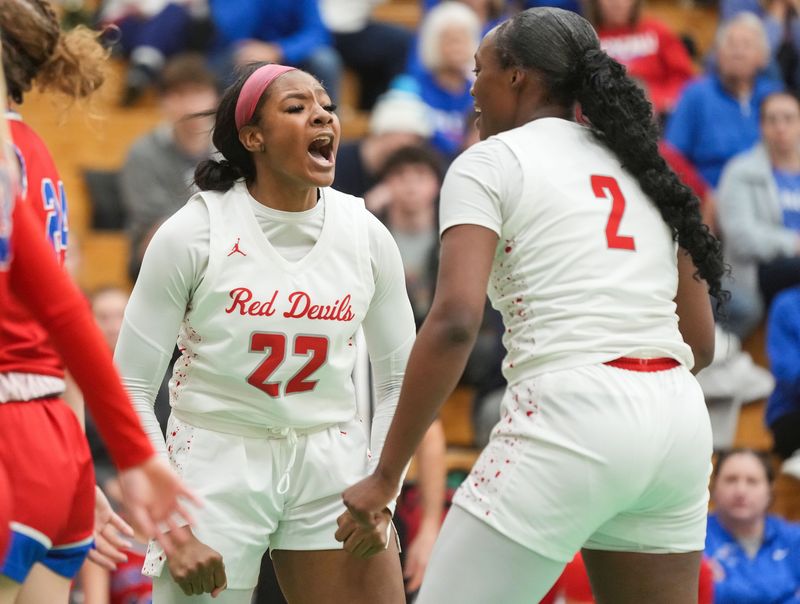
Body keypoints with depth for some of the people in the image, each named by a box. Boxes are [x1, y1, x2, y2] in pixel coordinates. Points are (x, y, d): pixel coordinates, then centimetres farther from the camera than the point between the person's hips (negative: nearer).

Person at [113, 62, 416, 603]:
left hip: (332, 469, 3)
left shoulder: (366, 234, 0)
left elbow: (399, 377, 11)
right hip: (217, 469, -3)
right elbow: (130, 389, -6)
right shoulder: (192, 233, -9)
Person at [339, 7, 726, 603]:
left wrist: (385, 476, -13)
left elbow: (455, 320, -14)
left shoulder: (489, 162, 1)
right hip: (680, 421, 7)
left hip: (570, 420, -7)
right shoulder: (638, 164, 20)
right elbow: (700, 341, 19)